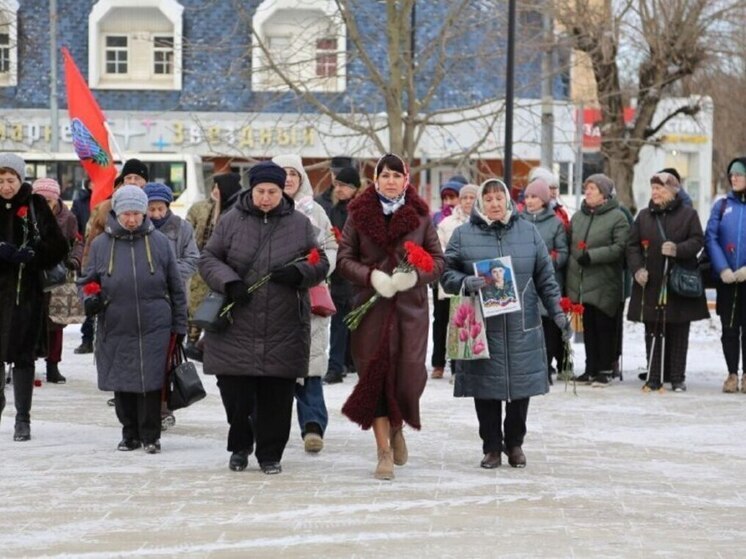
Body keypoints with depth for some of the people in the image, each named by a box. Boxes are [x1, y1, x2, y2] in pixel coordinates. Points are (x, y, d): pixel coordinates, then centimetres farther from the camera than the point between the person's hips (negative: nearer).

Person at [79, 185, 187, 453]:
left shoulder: (159, 242, 4)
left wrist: (179, 325, 6)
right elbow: (87, 280, 14)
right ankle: (130, 434, 21)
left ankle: (150, 435, 10)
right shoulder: (101, 244, 6)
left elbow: (176, 287, 8)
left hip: (154, 329, -2)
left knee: (150, 383, -3)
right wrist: (89, 298, -9)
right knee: (122, 385, 7)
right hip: (116, 330, 2)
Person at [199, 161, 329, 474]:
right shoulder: (231, 221, 3)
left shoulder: (299, 224, 6)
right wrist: (228, 282, -12)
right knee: (235, 391, 0)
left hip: (283, 330, 1)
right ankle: (240, 446, 23)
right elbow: (208, 258, 6)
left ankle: (270, 454, 17)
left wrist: (299, 273, -12)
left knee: (277, 396, 2)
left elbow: (320, 264, 9)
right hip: (236, 327, 0)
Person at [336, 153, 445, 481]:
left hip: (411, 306, 0)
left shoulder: (420, 215, 7)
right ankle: (385, 451, 3)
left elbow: (437, 260, 7)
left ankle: (396, 426, 25)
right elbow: (344, 259, 2)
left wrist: (415, 275, -12)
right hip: (371, 304, 0)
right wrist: (371, 276, -15)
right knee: (375, 374, -3)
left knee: (410, 373, -7)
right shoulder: (359, 214, 5)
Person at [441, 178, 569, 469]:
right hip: (482, 327, -2)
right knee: (486, 389, 0)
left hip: (522, 327, 2)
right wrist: (465, 283, -17)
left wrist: (558, 312, 6)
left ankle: (515, 444, 20)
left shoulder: (528, 232, 10)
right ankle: (491, 447, 12)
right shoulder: (463, 235, 4)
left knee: (520, 386, 4)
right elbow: (446, 273, 3)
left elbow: (545, 277, 12)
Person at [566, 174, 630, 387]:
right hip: (581, 282, 5)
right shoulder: (578, 216, 15)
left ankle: (605, 369, 7)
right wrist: (570, 278, 9)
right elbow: (571, 245, 17)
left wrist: (592, 256, -19)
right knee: (588, 327, 9)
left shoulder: (617, 217, -5)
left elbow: (620, 247, -13)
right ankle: (591, 369, 16)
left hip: (605, 283, -5)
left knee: (605, 327, -1)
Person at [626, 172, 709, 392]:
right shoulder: (644, 216, 12)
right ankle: (654, 378, 5)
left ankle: (677, 378, 8)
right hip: (651, 283, 2)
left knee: (678, 333, 1)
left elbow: (697, 240, -2)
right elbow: (632, 245, 9)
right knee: (653, 333, 2)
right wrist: (637, 269, -6)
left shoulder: (688, 214, 4)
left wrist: (678, 249, -19)